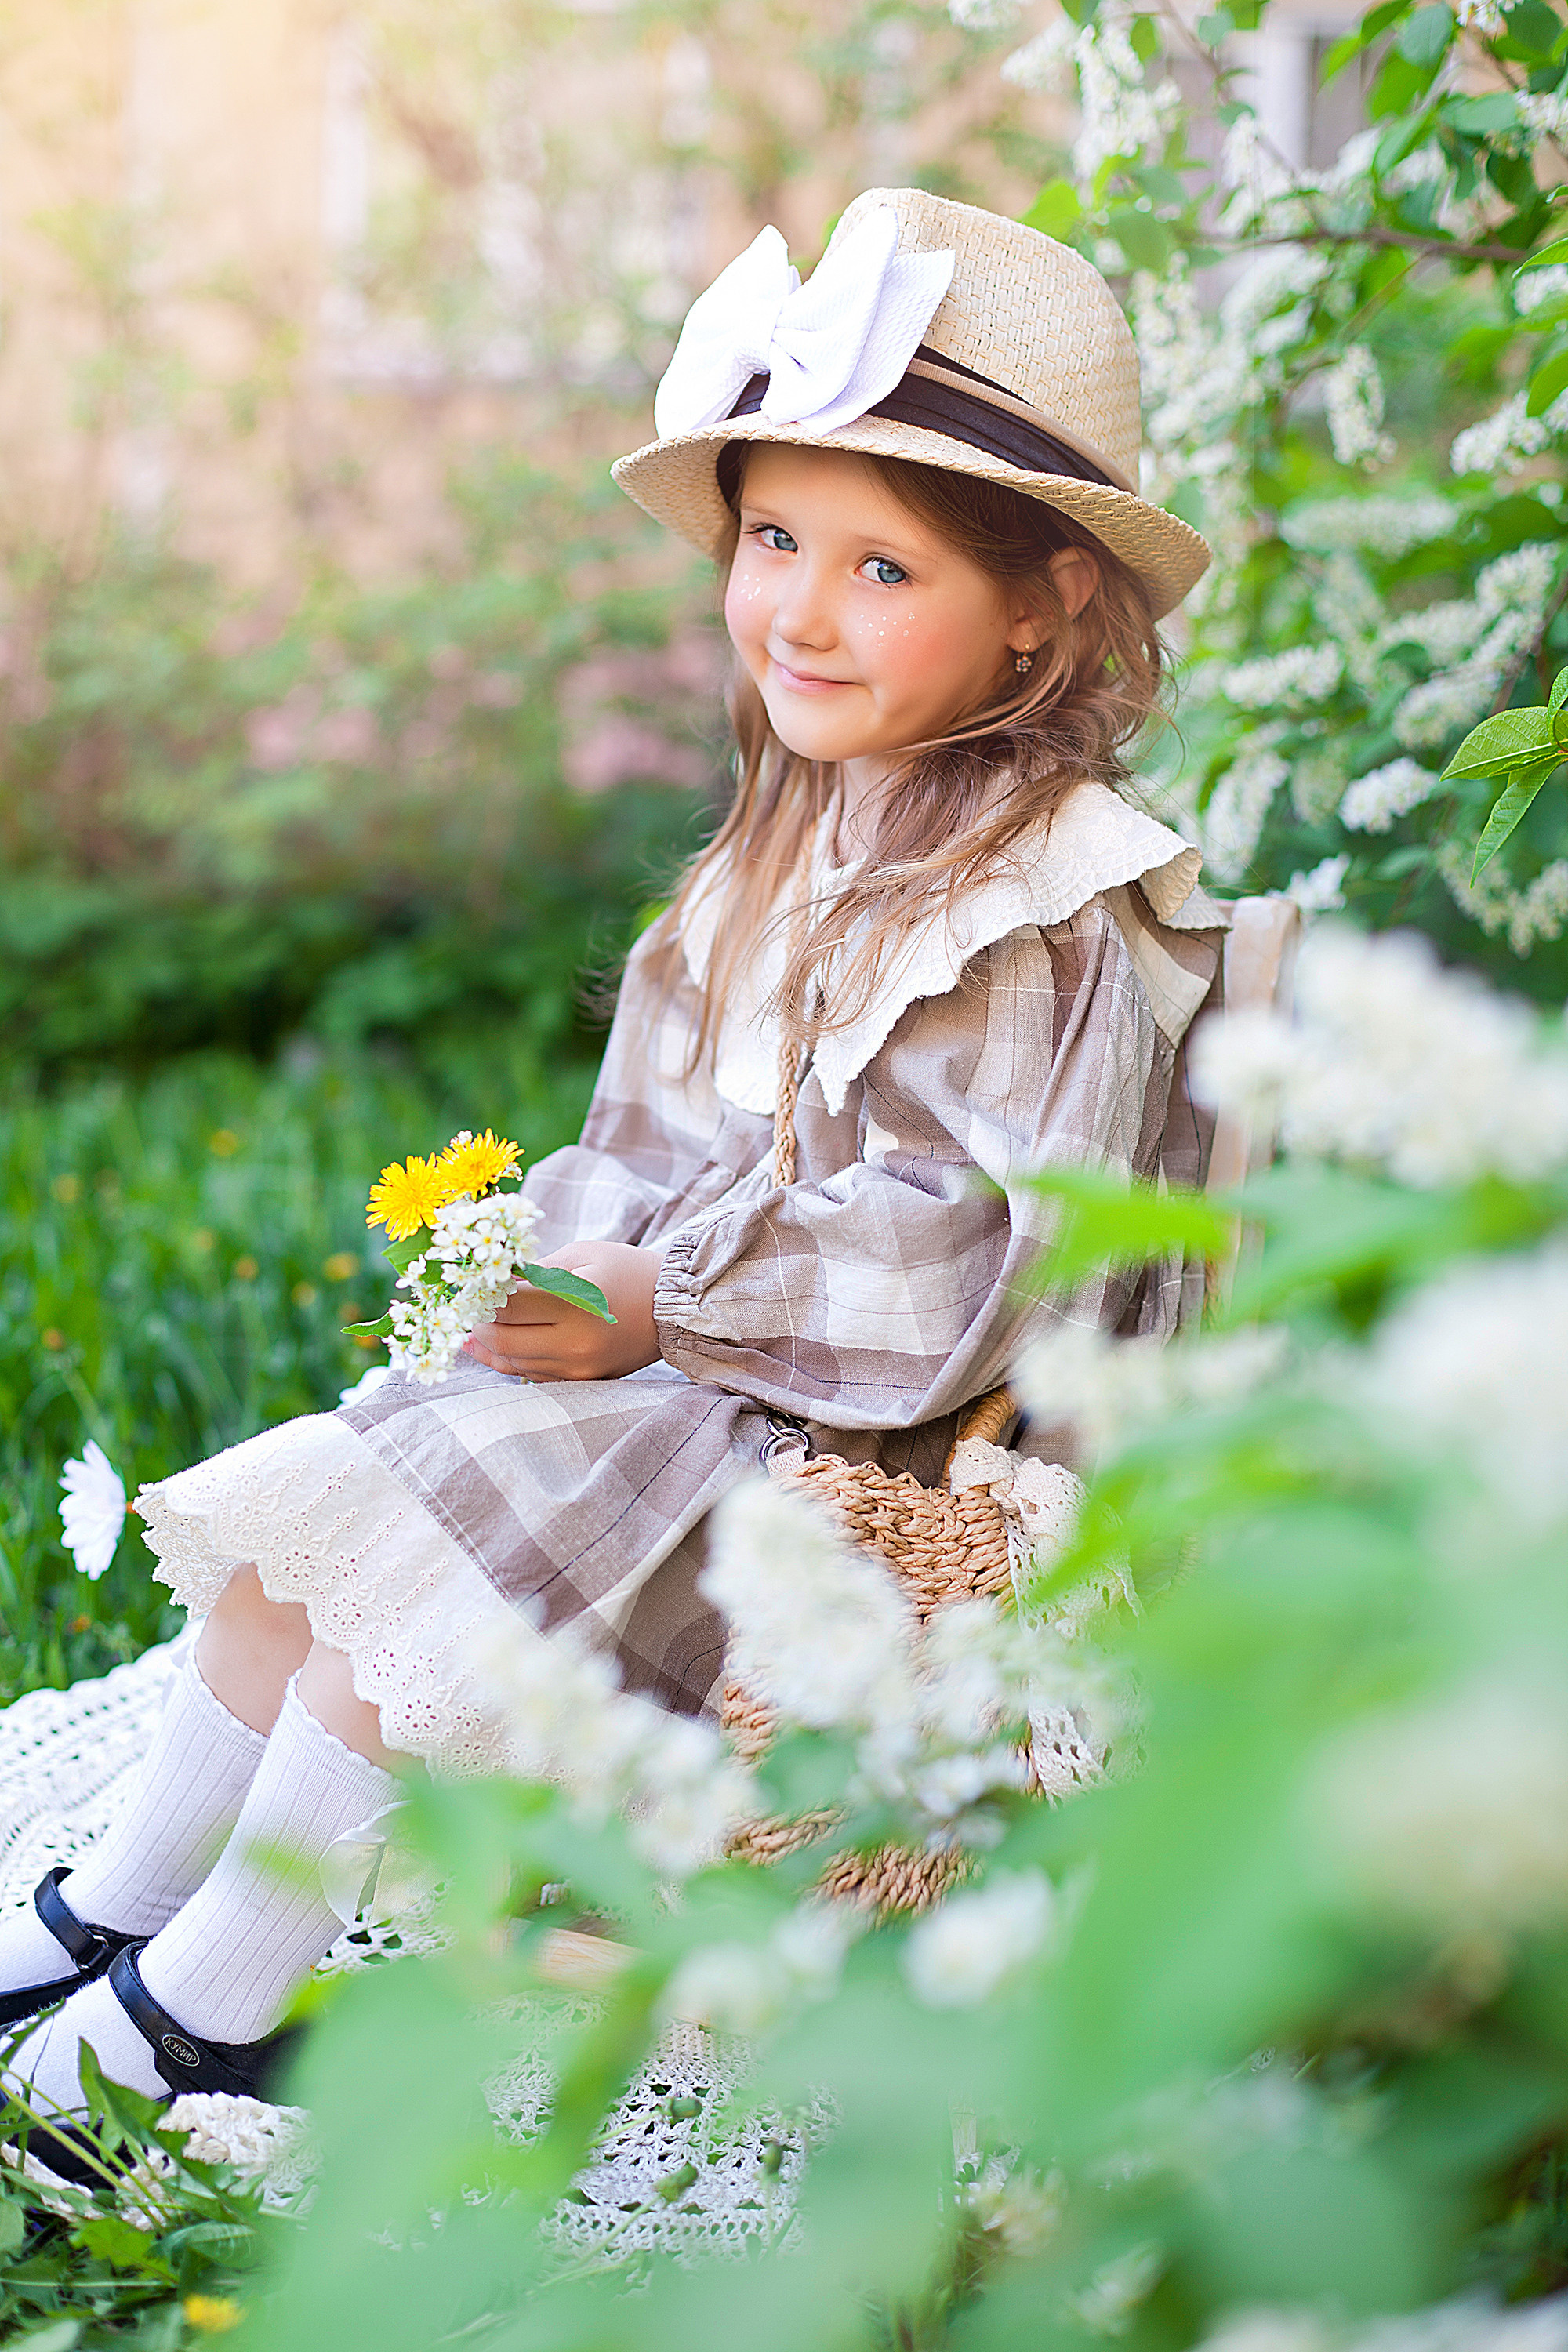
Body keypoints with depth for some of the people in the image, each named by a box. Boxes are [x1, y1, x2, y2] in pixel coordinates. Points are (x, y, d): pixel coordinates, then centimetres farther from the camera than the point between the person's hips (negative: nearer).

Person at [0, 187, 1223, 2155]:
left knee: (410, 1574, -16)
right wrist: (570, 1259, -4)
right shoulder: (794, 845, 10)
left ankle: (196, 2015, 1)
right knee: (288, 1521, 2)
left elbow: (953, 1254, -23)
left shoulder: (1053, 918, -18)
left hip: (861, 1461, -9)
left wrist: (660, 1311, -21)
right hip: (693, 1385, 9)